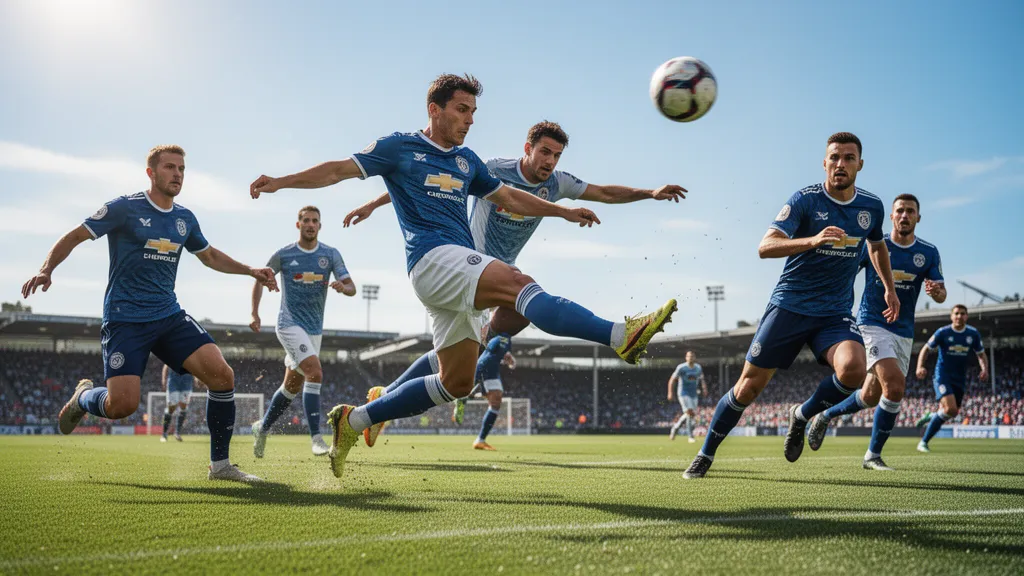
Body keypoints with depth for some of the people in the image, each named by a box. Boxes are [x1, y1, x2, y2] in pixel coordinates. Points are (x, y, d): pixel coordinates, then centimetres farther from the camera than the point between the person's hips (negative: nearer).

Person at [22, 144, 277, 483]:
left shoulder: (185, 218, 11)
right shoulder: (125, 208, -6)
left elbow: (209, 255, 28)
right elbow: (73, 237, -4)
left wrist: (251, 271, 17)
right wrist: (46, 270, -20)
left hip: (170, 316, 5)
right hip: (125, 319, -5)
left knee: (222, 375, -14)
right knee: (122, 405, -18)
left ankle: (220, 465, -1)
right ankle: (83, 397, 21)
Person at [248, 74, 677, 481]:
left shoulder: (466, 161, 25)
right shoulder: (400, 147, 7)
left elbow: (509, 198, 32)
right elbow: (340, 170, 8)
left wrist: (563, 211, 24)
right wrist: (280, 182, 1)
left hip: (459, 272, 8)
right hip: (433, 258, -8)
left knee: (456, 382, 7)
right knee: (519, 283, -30)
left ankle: (355, 419, 17)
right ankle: (621, 335, -46)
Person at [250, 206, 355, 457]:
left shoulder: (331, 255, 2)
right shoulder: (283, 255, -4)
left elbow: (352, 288, -3)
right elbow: (260, 279, 9)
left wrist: (342, 287, -27)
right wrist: (255, 313, 0)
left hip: (315, 329, 5)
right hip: (290, 325, -5)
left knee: (292, 385, 13)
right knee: (315, 372, -23)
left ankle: (262, 427, 33)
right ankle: (316, 438, -22)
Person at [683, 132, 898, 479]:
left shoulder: (872, 207, 5)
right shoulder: (805, 200, -9)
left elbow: (877, 247, 29)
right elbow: (765, 247, -22)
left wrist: (889, 288, 23)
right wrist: (812, 240, -36)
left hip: (835, 314, 3)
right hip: (789, 305, -3)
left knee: (854, 369, -27)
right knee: (749, 386, -3)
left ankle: (802, 416, 3)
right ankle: (705, 456, 17)